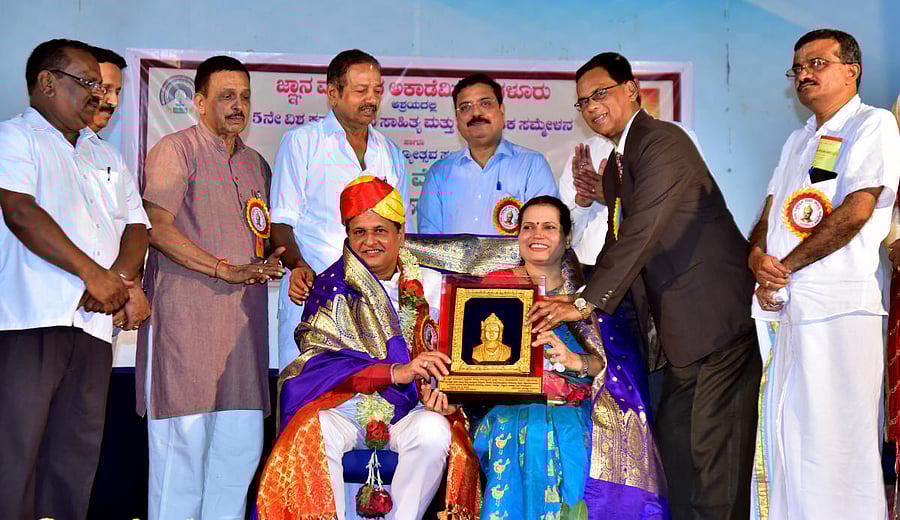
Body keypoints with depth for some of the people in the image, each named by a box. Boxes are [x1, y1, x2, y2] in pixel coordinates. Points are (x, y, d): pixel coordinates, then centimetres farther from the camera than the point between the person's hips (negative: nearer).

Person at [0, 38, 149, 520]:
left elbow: (135, 226, 17)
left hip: (94, 320, 6)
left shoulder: (107, 158, 25)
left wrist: (122, 278, -5)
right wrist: (93, 273, -14)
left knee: (77, 455, 6)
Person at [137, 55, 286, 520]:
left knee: (243, 439, 6)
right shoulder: (175, 150, 0)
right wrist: (227, 270, -16)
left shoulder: (255, 163, 21)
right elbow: (158, 228, -11)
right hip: (186, 312, -7)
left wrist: (269, 262, 5)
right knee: (184, 438, -5)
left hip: (244, 317, 7)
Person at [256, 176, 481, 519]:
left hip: (409, 412, 1)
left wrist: (439, 390, -15)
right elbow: (319, 362, -8)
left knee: (434, 432, -31)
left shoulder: (429, 285, 9)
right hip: (344, 406, -1)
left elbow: (447, 355, 10)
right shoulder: (331, 288, 4)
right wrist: (396, 372, -21)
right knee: (313, 434, -32)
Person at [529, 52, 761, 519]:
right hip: (682, 330, 10)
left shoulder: (663, 141, -13)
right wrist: (586, 297, 7)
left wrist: (586, 302, -22)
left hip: (719, 318, -10)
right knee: (673, 443, 13)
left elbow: (642, 232, -23)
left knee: (714, 446, -7)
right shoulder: (615, 166, 17)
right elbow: (618, 242, 21)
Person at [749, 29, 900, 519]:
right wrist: (758, 258, -4)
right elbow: (769, 212, 18)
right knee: (786, 436, 8)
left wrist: (785, 267, -7)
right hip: (788, 305, 7)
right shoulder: (797, 142, 23)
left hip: (840, 307, -7)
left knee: (835, 440, -7)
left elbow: (856, 211, -12)